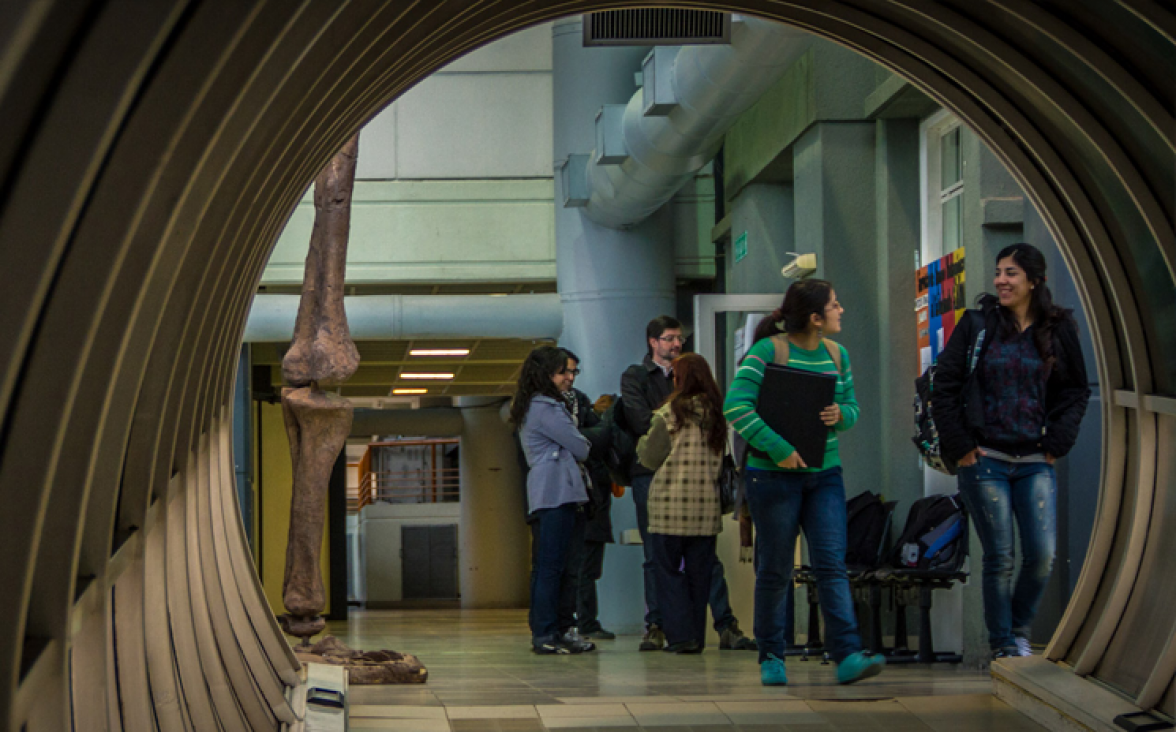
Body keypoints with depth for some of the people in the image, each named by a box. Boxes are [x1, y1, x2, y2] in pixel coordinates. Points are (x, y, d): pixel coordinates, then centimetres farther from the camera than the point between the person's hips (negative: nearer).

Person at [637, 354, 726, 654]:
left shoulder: (671, 412, -8)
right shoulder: (717, 413, 6)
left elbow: (651, 457, -2)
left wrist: (642, 444, 17)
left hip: (671, 503, -4)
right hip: (707, 504, 4)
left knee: (668, 570, 3)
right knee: (699, 571, 10)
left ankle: (680, 635, -4)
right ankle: (697, 637, 12)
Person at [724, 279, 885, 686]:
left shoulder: (836, 355, 9)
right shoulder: (768, 350, -11)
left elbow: (851, 407, 17)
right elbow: (736, 405, -18)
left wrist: (840, 415, -8)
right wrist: (778, 449, -24)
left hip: (825, 473, 5)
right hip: (774, 474, -5)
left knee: (832, 564, -6)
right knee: (775, 569, 3)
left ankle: (847, 656, -11)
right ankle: (771, 659, 15)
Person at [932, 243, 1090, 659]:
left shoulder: (1058, 331, 5)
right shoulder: (977, 326, 0)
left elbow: (1076, 391, 14)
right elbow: (944, 387, 1)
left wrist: (1057, 443, 3)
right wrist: (958, 445, -4)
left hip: (1035, 463, 2)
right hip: (984, 460, -2)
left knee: (1043, 554, -4)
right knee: (999, 557, -1)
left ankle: (1020, 629, 20)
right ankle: (1003, 646, 11)